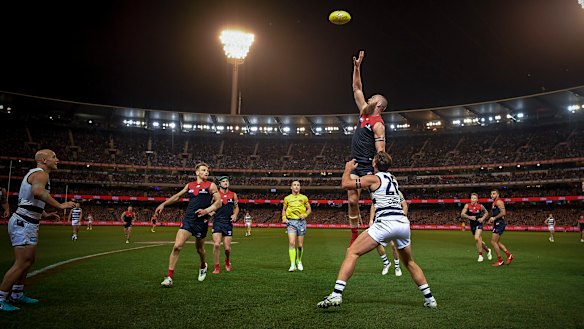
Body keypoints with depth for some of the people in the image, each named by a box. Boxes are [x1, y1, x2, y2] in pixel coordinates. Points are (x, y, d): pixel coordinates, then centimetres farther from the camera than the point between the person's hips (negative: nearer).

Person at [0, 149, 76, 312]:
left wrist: (45, 215, 21)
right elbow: (38, 192, -36)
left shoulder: (35, 173, 19)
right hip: (24, 224, -11)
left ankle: (17, 294, 28)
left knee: (28, 260, 18)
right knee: (22, 263, -9)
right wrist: (60, 205, -33)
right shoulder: (40, 174, -13)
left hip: (26, 223, 11)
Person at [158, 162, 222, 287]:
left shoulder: (211, 185, 0)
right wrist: (163, 204, 18)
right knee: (177, 246, -12)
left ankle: (203, 266, 46)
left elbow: (218, 202, -6)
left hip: (202, 222, -2)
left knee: (199, 248, 13)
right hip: (188, 220, 2)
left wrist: (206, 211, -19)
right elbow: (177, 196, 24)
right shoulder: (189, 185, 11)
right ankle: (169, 277, -6)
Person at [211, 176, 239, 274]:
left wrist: (235, 215, -1)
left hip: (228, 223, 2)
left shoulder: (233, 195, 7)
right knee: (216, 245, -15)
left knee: (227, 247, 1)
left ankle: (227, 261, 34)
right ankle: (217, 267, 1)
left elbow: (236, 207, 17)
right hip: (217, 222, -2)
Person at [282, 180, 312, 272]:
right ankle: (292, 265, -14)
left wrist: (305, 215, -7)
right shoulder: (287, 198, 8)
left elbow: (309, 209, 13)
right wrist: (284, 218, 0)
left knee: (300, 245, 6)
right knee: (291, 243, -16)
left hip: (301, 222, 1)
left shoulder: (304, 197, 7)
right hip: (291, 222, -1)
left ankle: (299, 261, 31)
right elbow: (284, 209, 18)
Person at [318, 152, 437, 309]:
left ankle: (336, 295, -16)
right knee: (409, 262, 28)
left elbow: (346, 184, 1)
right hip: (403, 223, 7)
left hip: (386, 223, -7)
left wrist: (348, 169, 18)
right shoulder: (392, 179, 23)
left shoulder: (373, 178, 4)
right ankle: (430, 299, 30)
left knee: (352, 252, -5)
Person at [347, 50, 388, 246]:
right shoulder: (364, 113, 13)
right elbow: (357, 88, 18)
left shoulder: (378, 124, -9)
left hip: (368, 165, -8)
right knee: (352, 201, 6)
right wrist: (357, 67, 13)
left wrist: (376, 172, -23)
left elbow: (380, 151, -15)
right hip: (354, 164, 8)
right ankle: (354, 235, 14)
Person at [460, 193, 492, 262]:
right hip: (472, 224, 3)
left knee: (477, 238, -22)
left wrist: (483, 218, -7)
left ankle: (480, 255, -10)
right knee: (479, 240, 14)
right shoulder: (467, 206, -8)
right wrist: (469, 217, -30)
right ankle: (488, 250, 42)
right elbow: (462, 214, -14)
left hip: (479, 223, -3)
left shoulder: (480, 206, -8)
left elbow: (486, 213, 10)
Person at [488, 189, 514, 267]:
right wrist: (491, 219, 13)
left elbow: (503, 213, -22)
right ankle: (509, 256, 22)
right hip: (497, 224, 10)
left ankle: (500, 261, -1)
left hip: (500, 223, -10)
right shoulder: (494, 203, 19)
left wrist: (494, 218, -18)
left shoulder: (499, 201, -11)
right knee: (497, 242, 14)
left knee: (493, 242, -9)